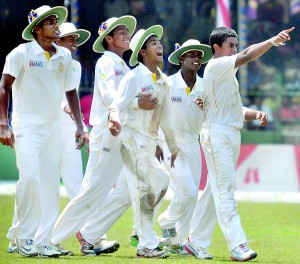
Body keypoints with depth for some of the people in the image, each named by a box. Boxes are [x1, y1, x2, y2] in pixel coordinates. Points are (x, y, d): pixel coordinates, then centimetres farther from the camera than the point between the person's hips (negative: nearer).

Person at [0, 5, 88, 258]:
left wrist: (80, 127, 11)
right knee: (30, 177, -18)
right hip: (27, 126, -5)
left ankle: (42, 242, 7)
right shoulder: (22, 53, -6)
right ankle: (23, 236, -2)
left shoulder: (64, 56, 8)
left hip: (53, 127, 5)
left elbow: (71, 92, 16)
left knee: (51, 185, 2)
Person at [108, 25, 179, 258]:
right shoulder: (134, 77, -9)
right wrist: (115, 118, -40)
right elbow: (117, 104, -17)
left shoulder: (164, 81, 13)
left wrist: (174, 148, 22)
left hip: (151, 141, 8)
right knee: (144, 191, -10)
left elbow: (165, 117, 19)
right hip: (133, 137, -8)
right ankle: (147, 245, -8)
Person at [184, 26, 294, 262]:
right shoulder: (216, 66, -7)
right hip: (217, 133, -10)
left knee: (216, 190, 11)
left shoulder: (228, 74, 21)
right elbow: (247, 56, -22)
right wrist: (273, 41, -28)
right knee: (225, 189, -13)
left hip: (233, 134, 10)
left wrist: (256, 115, 1)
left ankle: (196, 241, 17)